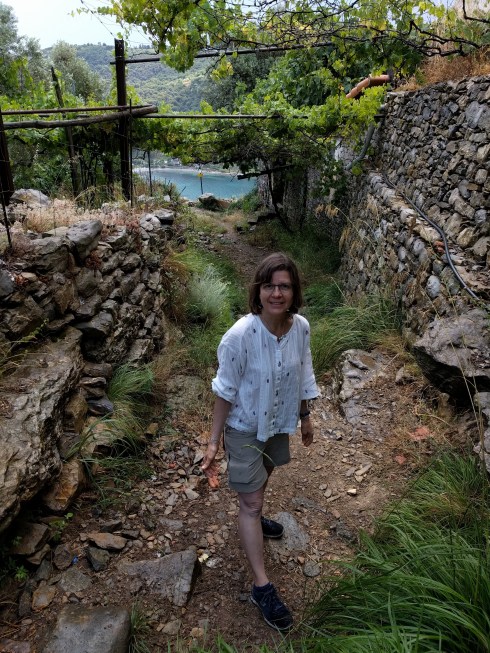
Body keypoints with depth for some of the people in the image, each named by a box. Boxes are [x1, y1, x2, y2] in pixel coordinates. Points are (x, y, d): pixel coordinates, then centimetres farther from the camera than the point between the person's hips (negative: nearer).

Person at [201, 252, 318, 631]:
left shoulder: (301, 327, -16)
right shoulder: (239, 336, -31)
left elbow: (303, 375, 1)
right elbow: (226, 392, -19)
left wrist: (305, 417, 12)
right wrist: (214, 441, -13)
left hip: (280, 421, 5)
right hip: (245, 428, -5)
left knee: (264, 477, 30)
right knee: (250, 502, 6)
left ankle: (253, 517, 61)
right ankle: (262, 586, 21)